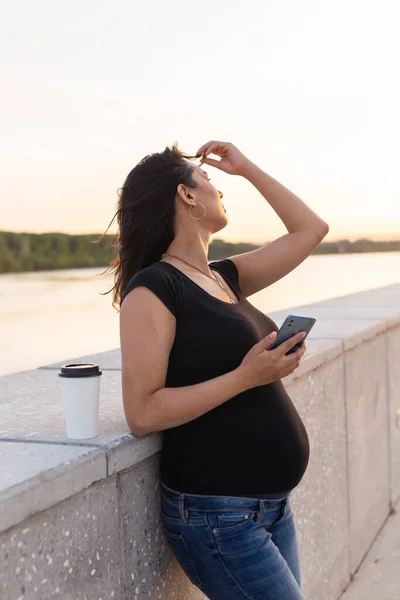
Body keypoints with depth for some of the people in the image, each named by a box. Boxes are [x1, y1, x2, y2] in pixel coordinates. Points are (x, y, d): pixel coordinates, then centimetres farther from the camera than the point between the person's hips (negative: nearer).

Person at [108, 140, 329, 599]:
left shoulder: (225, 278, 11)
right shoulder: (152, 288, -13)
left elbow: (310, 230, 20)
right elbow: (142, 414, -19)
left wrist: (247, 167, 17)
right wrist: (246, 376, -22)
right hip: (219, 516, -8)